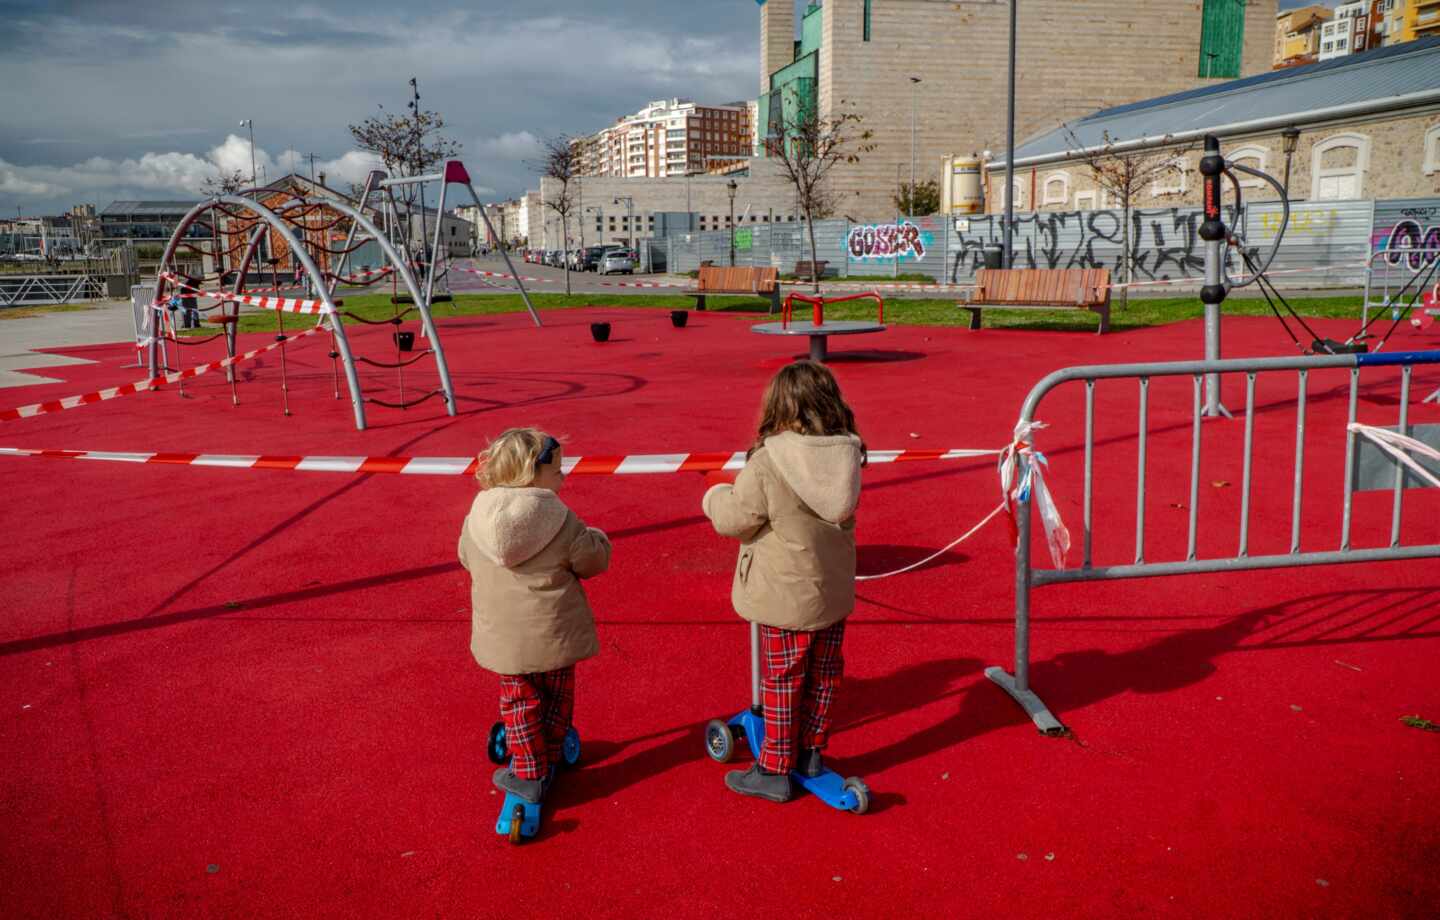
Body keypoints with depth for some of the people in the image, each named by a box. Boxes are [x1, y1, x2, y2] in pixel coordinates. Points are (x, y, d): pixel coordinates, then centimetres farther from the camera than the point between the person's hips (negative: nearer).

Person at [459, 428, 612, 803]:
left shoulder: (476, 519, -6)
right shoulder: (561, 520, -17)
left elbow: (467, 559, 11)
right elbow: (593, 561, -8)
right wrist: (597, 538, 13)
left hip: (503, 638, 2)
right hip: (552, 634, -2)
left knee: (519, 702, 16)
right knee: (556, 698, 20)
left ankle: (529, 774, 19)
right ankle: (549, 758, 36)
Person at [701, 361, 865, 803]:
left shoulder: (767, 462, -23)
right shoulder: (847, 455, -6)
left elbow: (733, 519, -14)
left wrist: (716, 496, 8)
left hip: (787, 597, -5)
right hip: (834, 591, 5)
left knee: (783, 680, 8)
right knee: (824, 675, 19)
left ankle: (774, 770, 21)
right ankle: (811, 753, 36)